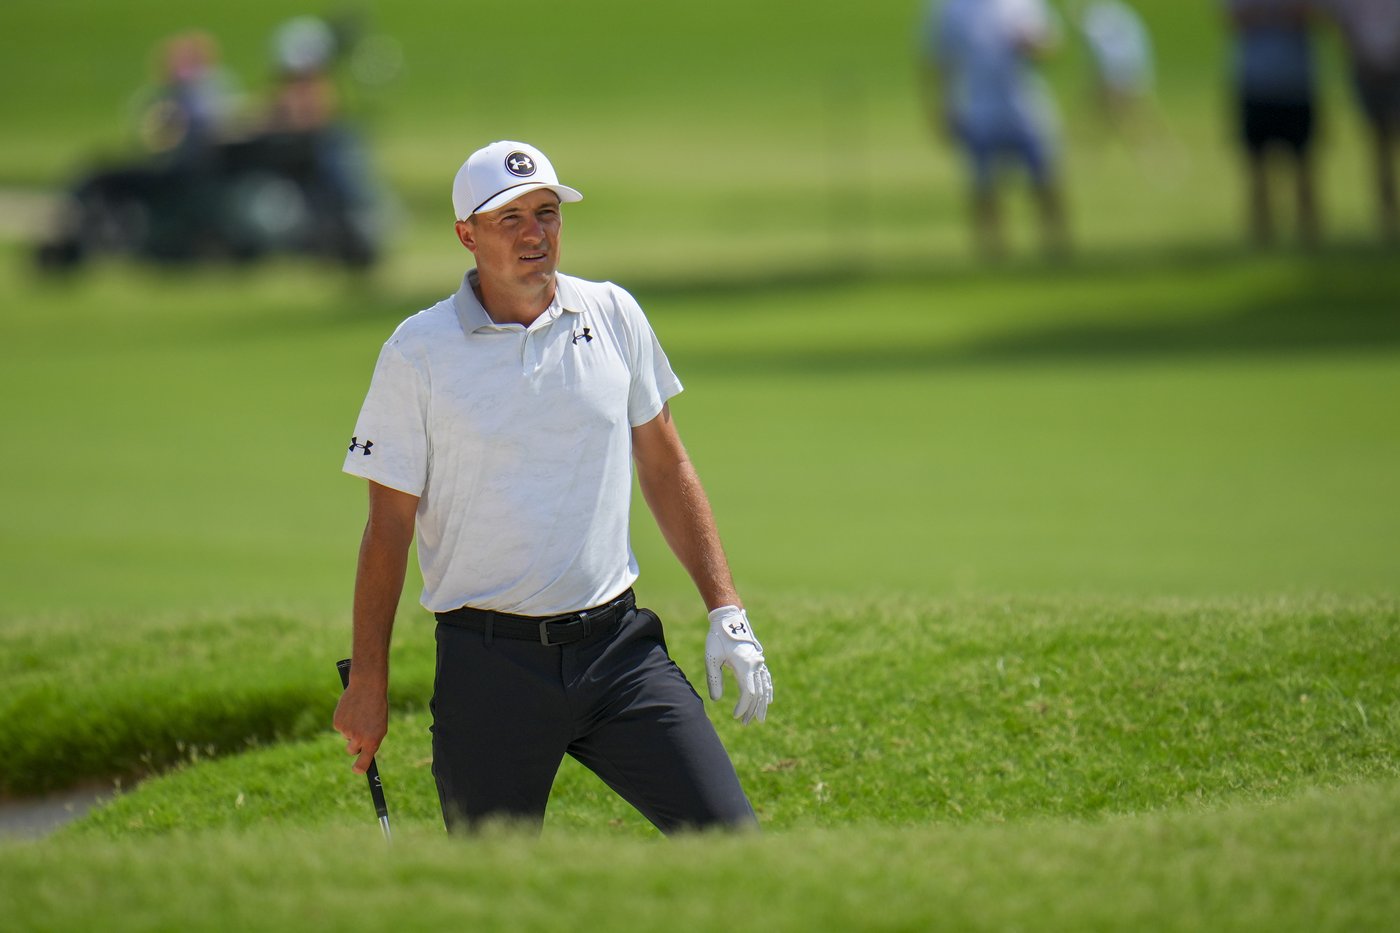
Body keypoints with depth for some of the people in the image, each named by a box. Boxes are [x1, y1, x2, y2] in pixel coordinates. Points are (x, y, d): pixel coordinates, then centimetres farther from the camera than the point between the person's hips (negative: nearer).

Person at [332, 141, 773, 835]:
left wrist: (726, 612, 9)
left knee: (730, 845, -9)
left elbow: (665, 468, 14)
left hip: (619, 647, 3)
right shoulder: (418, 353, -3)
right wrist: (367, 681, 0)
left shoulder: (613, 316, 7)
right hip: (489, 665, -3)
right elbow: (389, 524, 0)